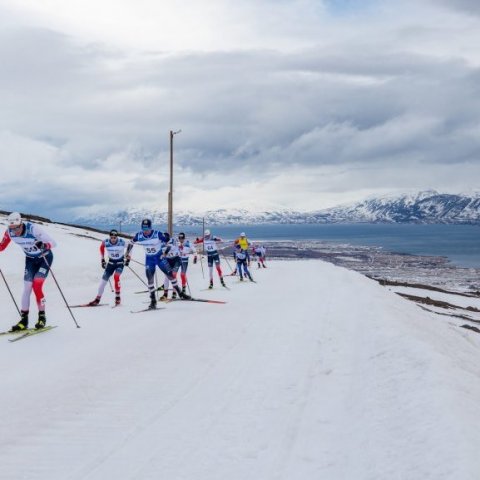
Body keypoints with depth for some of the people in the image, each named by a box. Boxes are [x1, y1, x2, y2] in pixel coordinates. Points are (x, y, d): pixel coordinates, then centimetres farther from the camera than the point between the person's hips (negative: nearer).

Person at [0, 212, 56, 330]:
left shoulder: (33, 229, -33)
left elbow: (53, 243, -33)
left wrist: (44, 246, -54)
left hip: (45, 257, -5)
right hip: (30, 259, 5)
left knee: (37, 286, -17)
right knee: (27, 287, -3)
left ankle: (42, 317, -2)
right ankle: (24, 320, 5)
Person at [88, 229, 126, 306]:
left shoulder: (122, 242, -24)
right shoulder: (105, 242, -19)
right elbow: (101, 247, 6)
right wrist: (102, 259, 7)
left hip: (120, 263, -3)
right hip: (111, 262, 3)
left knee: (116, 277, -25)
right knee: (104, 279, 1)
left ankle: (117, 297, -9)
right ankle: (98, 299, 15)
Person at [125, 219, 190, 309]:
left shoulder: (158, 234, -21)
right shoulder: (139, 235, -14)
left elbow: (167, 242, -9)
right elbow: (131, 243, 3)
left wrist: (164, 252, -18)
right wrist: (127, 256, 6)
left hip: (160, 257, -1)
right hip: (149, 259, 2)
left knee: (170, 274, -6)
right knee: (150, 279, -6)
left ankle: (180, 293, 8)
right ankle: (153, 301, 4)